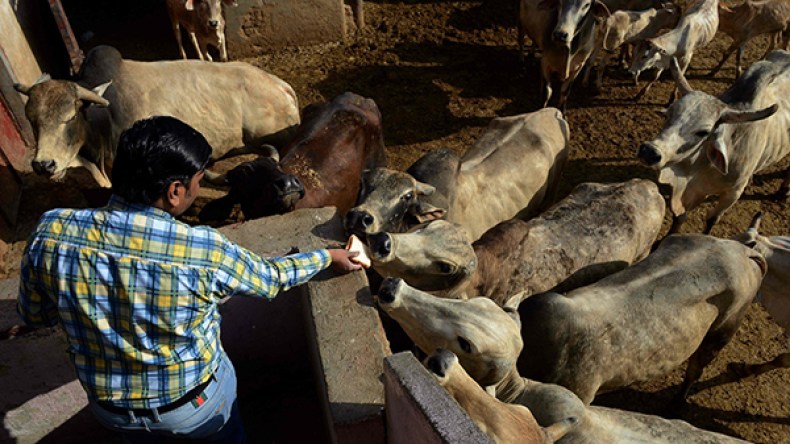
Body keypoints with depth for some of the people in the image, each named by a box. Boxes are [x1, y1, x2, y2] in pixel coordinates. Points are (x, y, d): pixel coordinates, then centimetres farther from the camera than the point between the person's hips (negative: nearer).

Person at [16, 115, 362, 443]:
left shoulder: (50, 232, -25)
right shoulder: (206, 252, -33)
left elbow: (33, 315, -6)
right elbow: (270, 279, -13)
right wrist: (327, 256, 3)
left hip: (110, 406, 3)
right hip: (195, 402, -2)